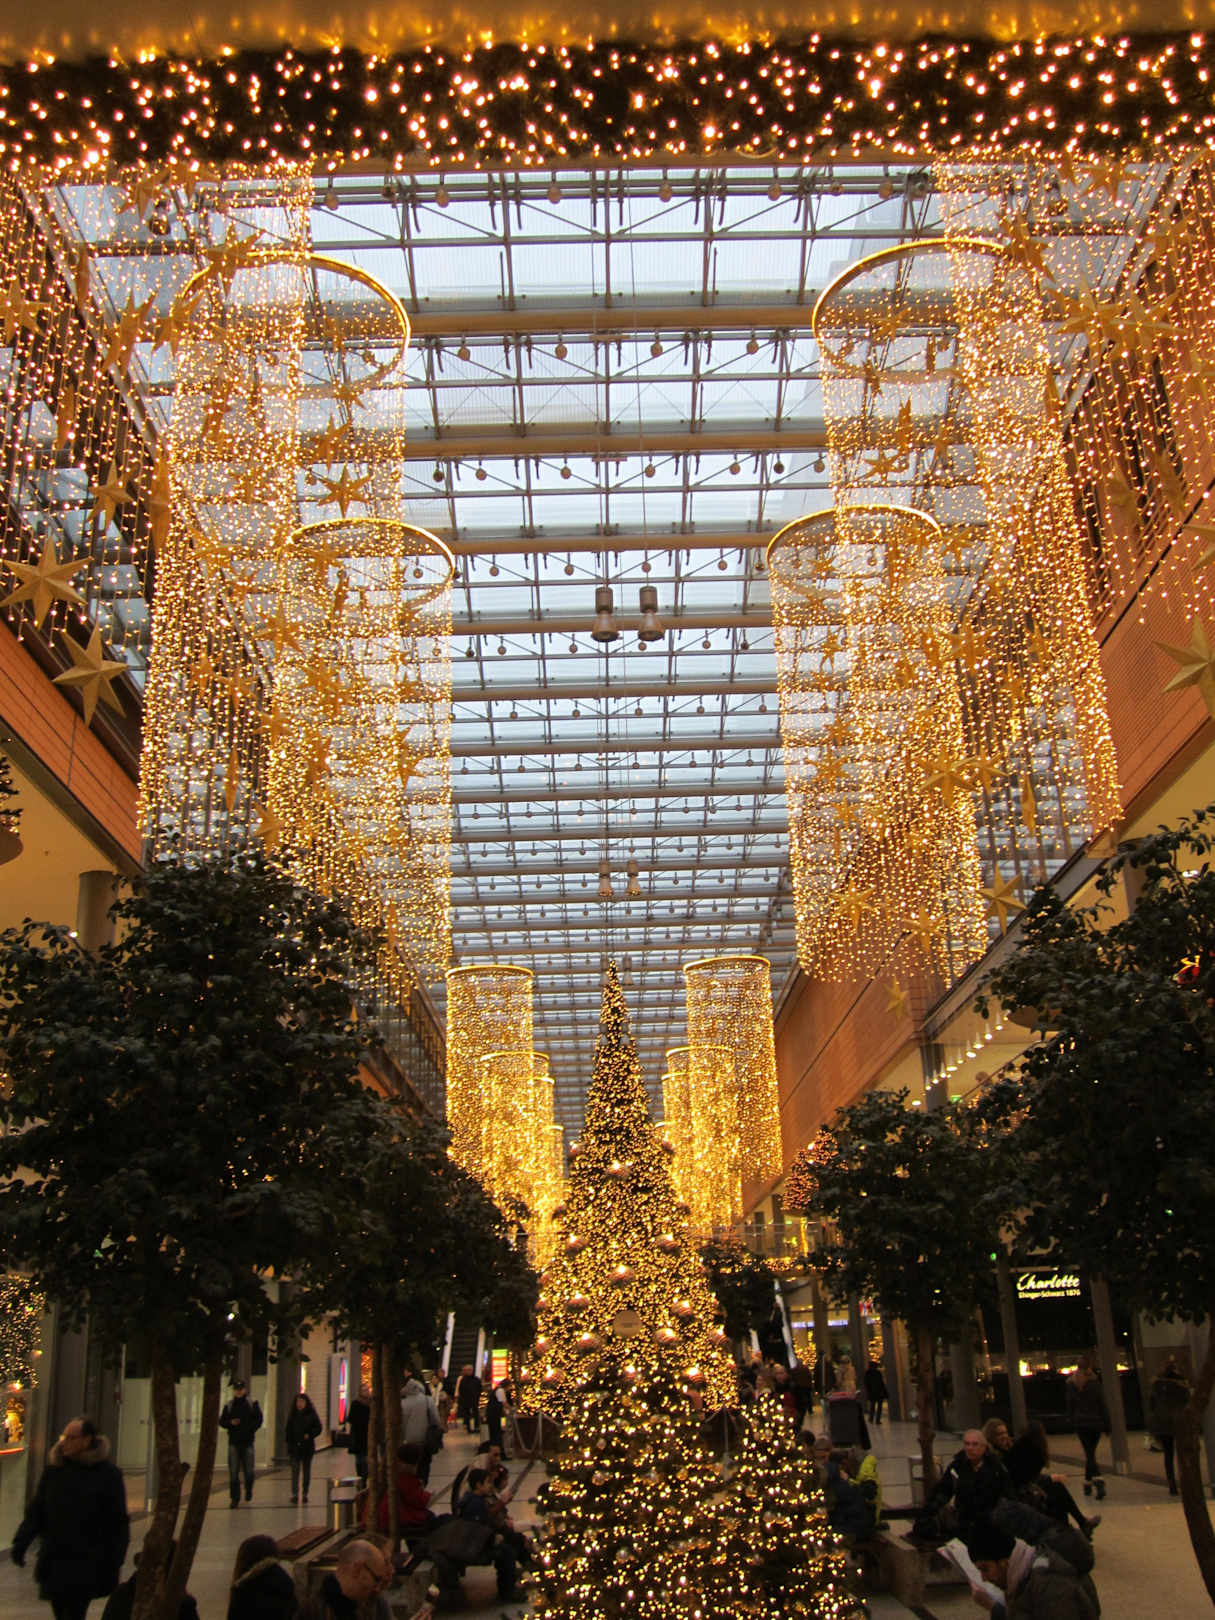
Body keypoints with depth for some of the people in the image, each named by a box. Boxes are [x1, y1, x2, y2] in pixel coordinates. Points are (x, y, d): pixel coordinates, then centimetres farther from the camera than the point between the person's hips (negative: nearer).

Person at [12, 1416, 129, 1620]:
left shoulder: (107, 1474, -8)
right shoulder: (54, 1469, 5)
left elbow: (118, 1523, -5)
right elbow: (36, 1510, 10)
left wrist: (113, 1563, -7)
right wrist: (21, 1542, -1)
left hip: (86, 1564, -5)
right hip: (54, 1561, 5)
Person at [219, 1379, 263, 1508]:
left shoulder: (252, 1404, 3)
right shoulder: (229, 1406, 8)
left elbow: (258, 1420, 2)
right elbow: (221, 1421, 9)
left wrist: (249, 1429, -13)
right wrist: (230, 1423, -11)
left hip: (247, 1442, -1)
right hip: (233, 1442, 1)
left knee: (248, 1470, 3)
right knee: (233, 1472, -3)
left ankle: (248, 1491, 29)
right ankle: (235, 1498, 5)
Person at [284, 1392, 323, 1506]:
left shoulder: (311, 1414, -1)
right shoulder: (292, 1415, 6)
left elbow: (318, 1428, 0)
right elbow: (287, 1429, 11)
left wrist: (309, 1435, -15)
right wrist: (288, 1441, -1)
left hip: (308, 1447, -1)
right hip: (294, 1447, 1)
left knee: (306, 1470, 7)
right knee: (295, 1469, -9)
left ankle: (305, 1493, 16)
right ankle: (294, 1494, -13)